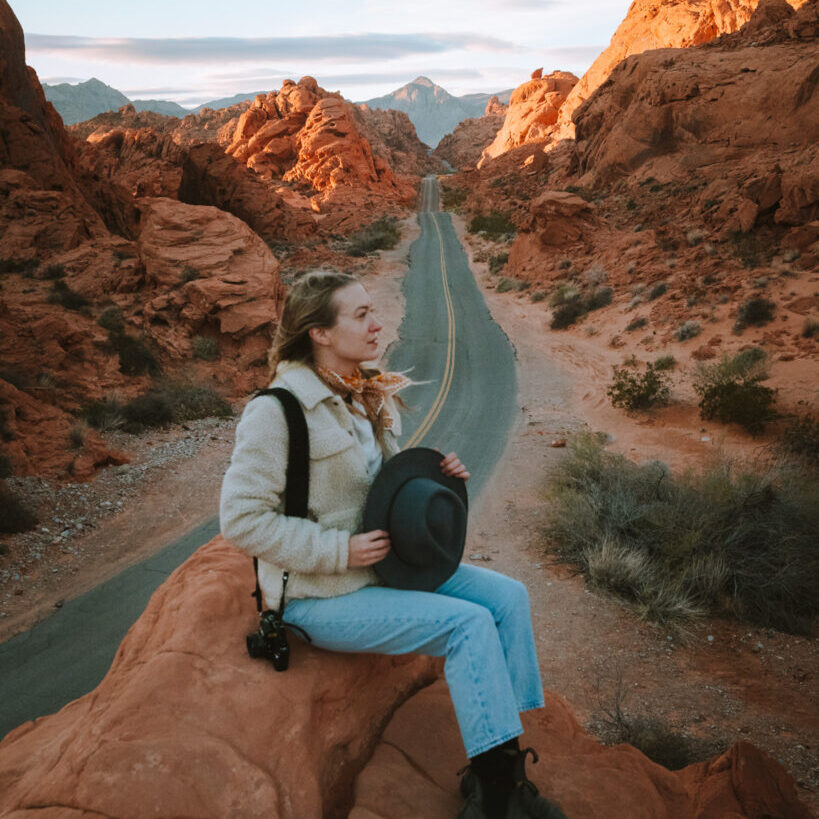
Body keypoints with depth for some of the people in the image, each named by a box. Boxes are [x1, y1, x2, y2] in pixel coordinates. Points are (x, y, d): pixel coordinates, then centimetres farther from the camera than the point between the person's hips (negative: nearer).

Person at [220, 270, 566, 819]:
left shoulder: (373, 396, 6)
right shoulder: (277, 411, -19)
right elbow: (243, 518, -19)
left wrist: (436, 476, -2)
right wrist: (339, 550, -23)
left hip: (386, 562, 8)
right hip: (321, 595, -8)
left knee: (509, 596, -6)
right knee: (469, 623, -21)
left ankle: (503, 768, 0)